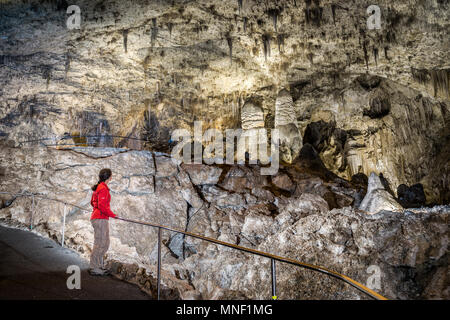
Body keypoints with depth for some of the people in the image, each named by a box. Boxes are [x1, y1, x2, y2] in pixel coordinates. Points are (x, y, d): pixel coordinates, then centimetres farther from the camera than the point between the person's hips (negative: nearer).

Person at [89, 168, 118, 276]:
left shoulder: (98, 187, 16)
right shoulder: (103, 188, -15)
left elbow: (92, 202, 26)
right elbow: (101, 206, -22)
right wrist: (112, 215, -14)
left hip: (97, 217, 10)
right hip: (100, 219, -10)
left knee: (105, 244, 16)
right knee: (99, 244, -3)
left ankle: (99, 266, 24)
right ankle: (94, 268, 5)